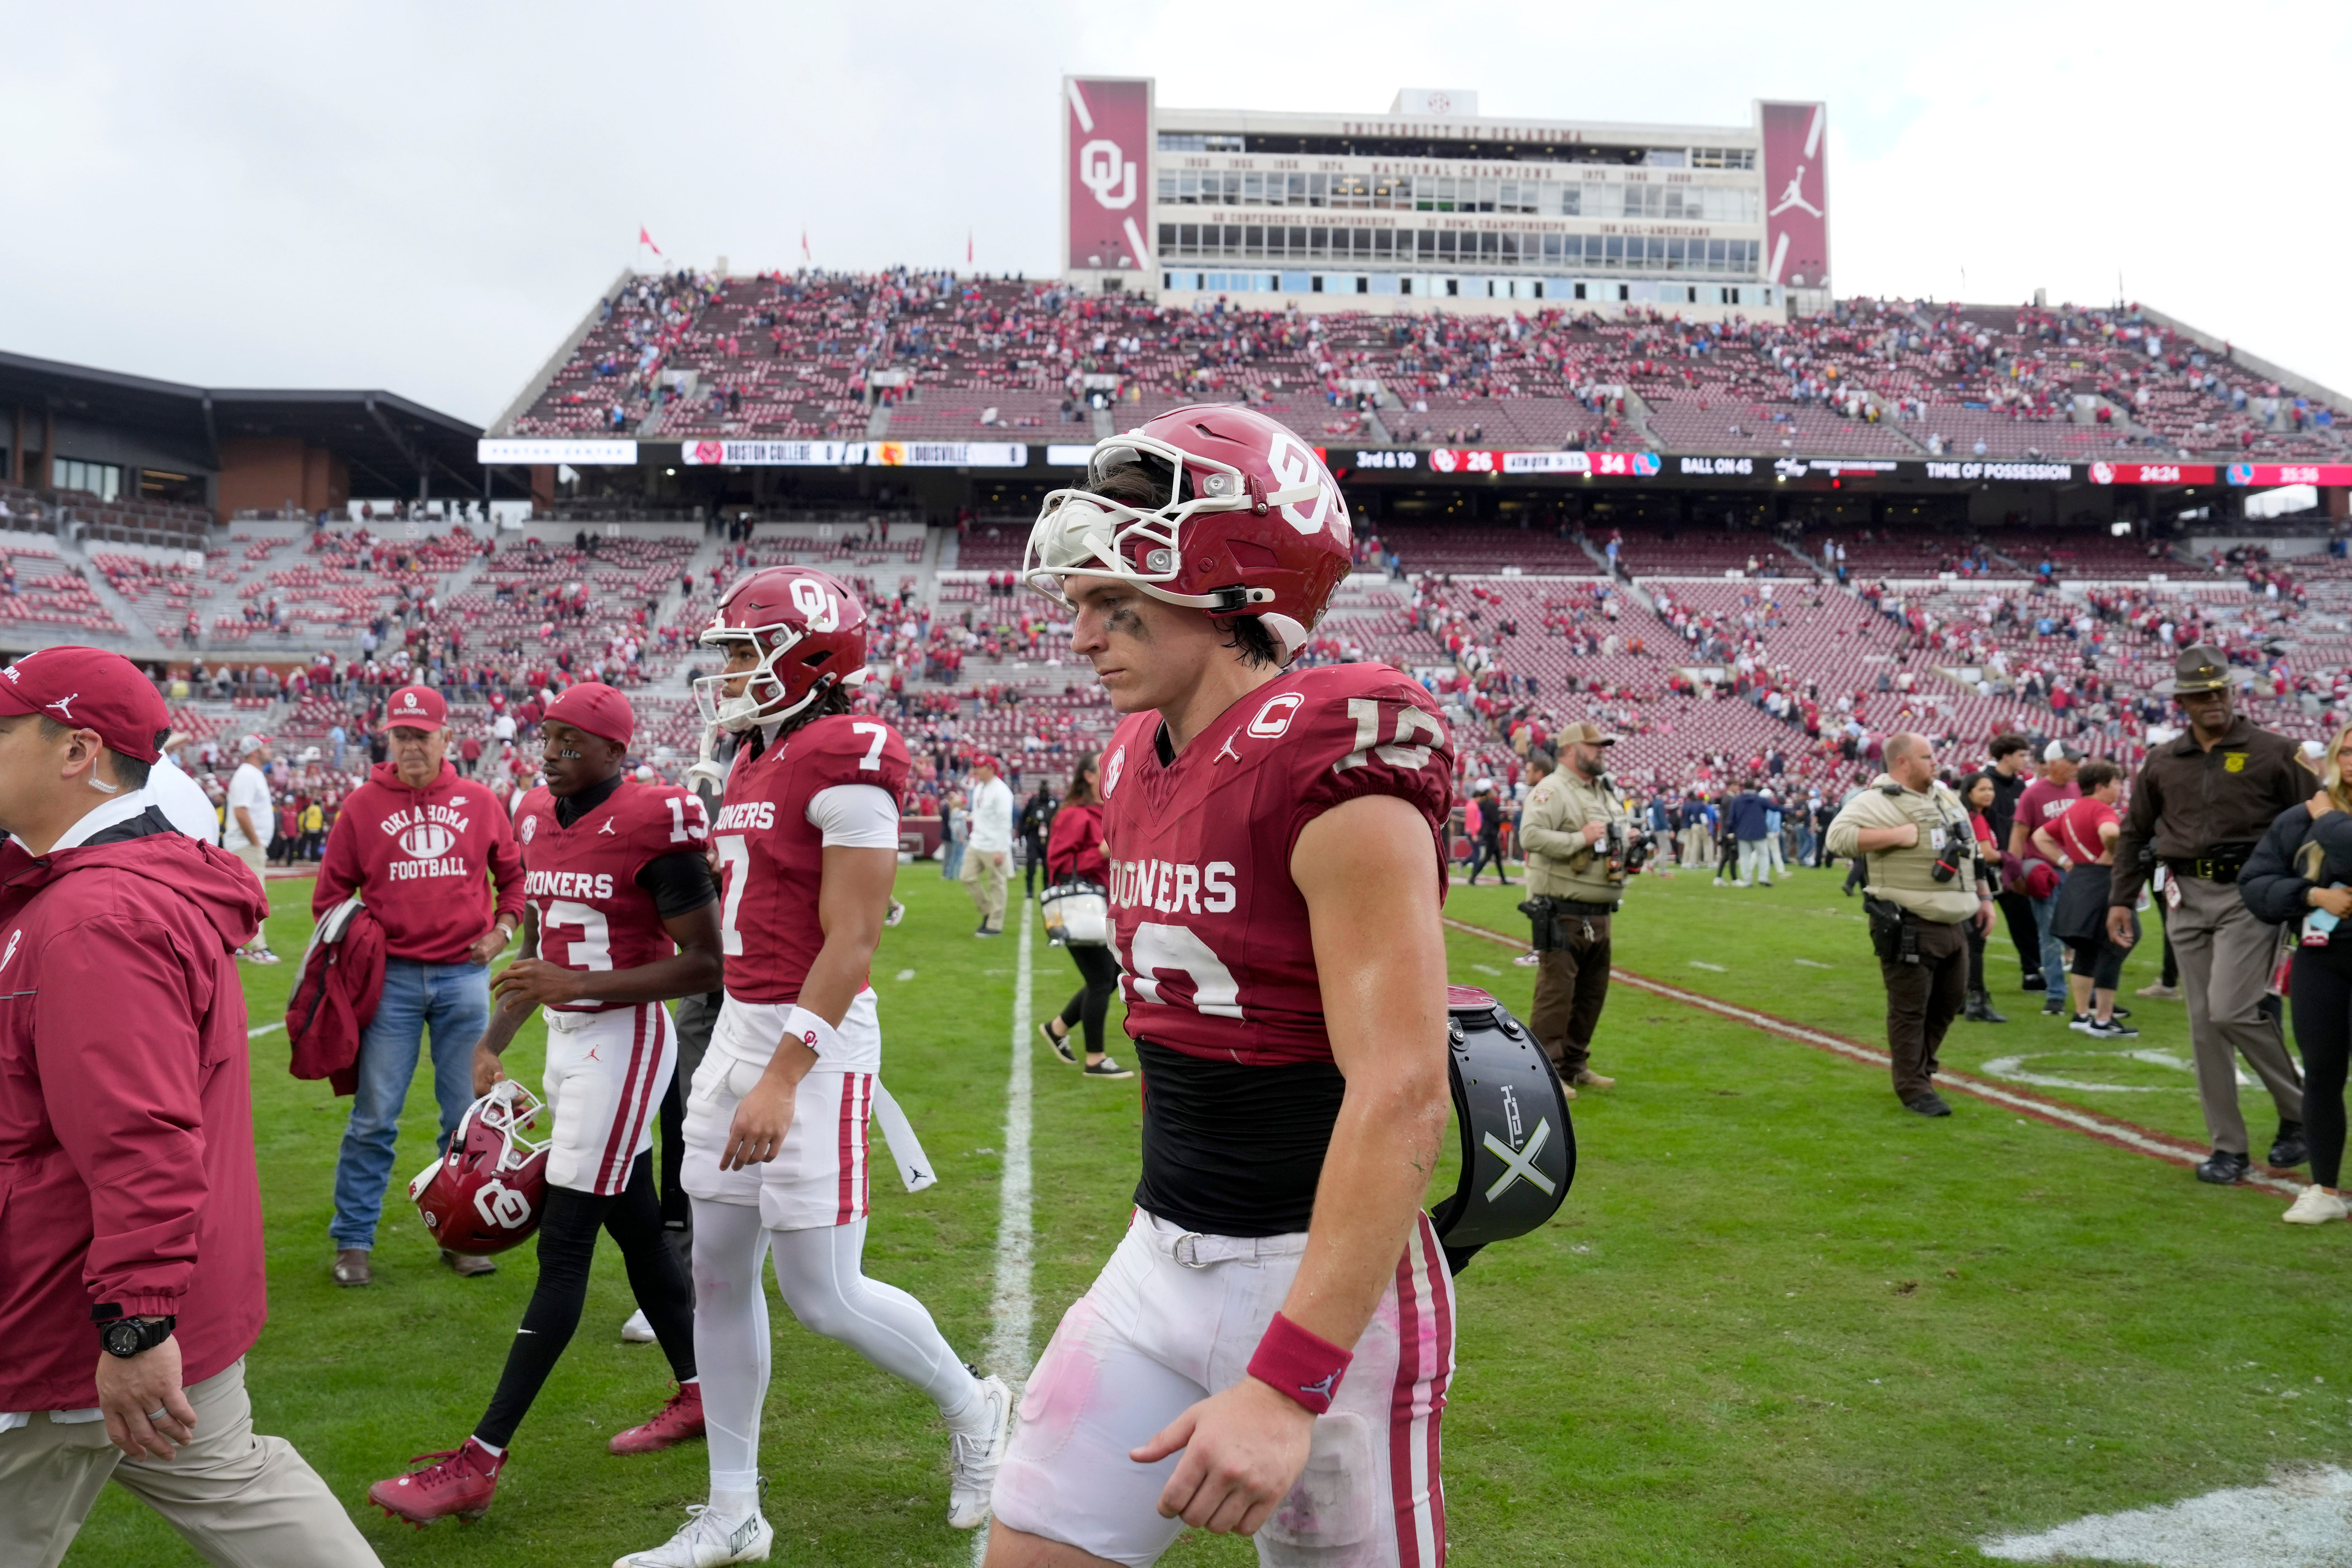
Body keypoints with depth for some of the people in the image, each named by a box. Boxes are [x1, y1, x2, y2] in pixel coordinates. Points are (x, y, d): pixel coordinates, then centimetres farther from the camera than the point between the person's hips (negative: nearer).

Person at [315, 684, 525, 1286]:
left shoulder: (479, 803, 4)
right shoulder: (362, 806, 1)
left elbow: (514, 873, 15)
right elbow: (331, 892, 6)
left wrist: (503, 926, 1)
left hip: (465, 975, 2)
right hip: (392, 978, -1)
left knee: (466, 1114, 9)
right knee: (374, 1118, 2)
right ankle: (353, 1241, 14)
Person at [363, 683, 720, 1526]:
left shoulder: (652, 825, -16)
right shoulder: (538, 820, 9)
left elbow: (706, 964, -17)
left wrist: (579, 984, -22)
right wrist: (491, 1043, 12)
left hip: (624, 1038, -9)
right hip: (566, 1039, 9)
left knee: (563, 1249, -5)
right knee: (636, 1230, 17)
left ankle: (481, 1461, 0)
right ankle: (698, 1395, 32)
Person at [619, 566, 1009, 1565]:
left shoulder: (847, 763, -15)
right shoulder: (755, 762, 13)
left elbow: (850, 943, -18)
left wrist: (783, 1079, -21)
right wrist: (741, 1056, 21)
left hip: (815, 1038, -9)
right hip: (740, 1027, 9)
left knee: (823, 1294, -1)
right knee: (719, 1276, 12)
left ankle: (971, 1408, 26)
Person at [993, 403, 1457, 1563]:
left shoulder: (1333, 770, -20)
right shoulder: (1135, 767, 6)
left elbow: (1401, 1096, -25)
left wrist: (1286, 1385, -27)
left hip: (1319, 1281, -7)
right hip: (1158, 1259, 8)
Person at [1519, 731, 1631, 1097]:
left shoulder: (1608, 791, 17)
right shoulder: (1552, 790, -12)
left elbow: (1621, 830, 32)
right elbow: (1531, 835, -25)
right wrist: (1581, 838, -23)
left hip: (1600, 914, 9)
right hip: (1562, 914, -9)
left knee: (1592, 992, 15)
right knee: (1556, 993, -7)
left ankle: (1574, 1065, 26)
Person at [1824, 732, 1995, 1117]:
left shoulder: (1945, 797, 16)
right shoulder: (1879, 801, -12)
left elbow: (1971, 852, 24)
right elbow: (1838, 836, -25)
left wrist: (1985, 897, 21)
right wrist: (1896, 835, -25)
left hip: (1952, 923, 8)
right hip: (1909, 927, -8)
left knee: (1949, 1001, 18)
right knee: (1910, 1009, -1)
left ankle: (1920, 1066, 36)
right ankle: (1914, 1089, 7)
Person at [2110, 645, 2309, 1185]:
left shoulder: (2275, 752, 0)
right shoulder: (2162, 761, 11)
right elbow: (2134, 833, 20)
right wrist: (2121, 899, 15)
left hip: (2250, 896, -5)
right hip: (2187, 898, 5)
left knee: (2230, 1010, -17)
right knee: (2205, 1026, 5)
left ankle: (2298, 1110, 7)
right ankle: (2229, 1148, 13)